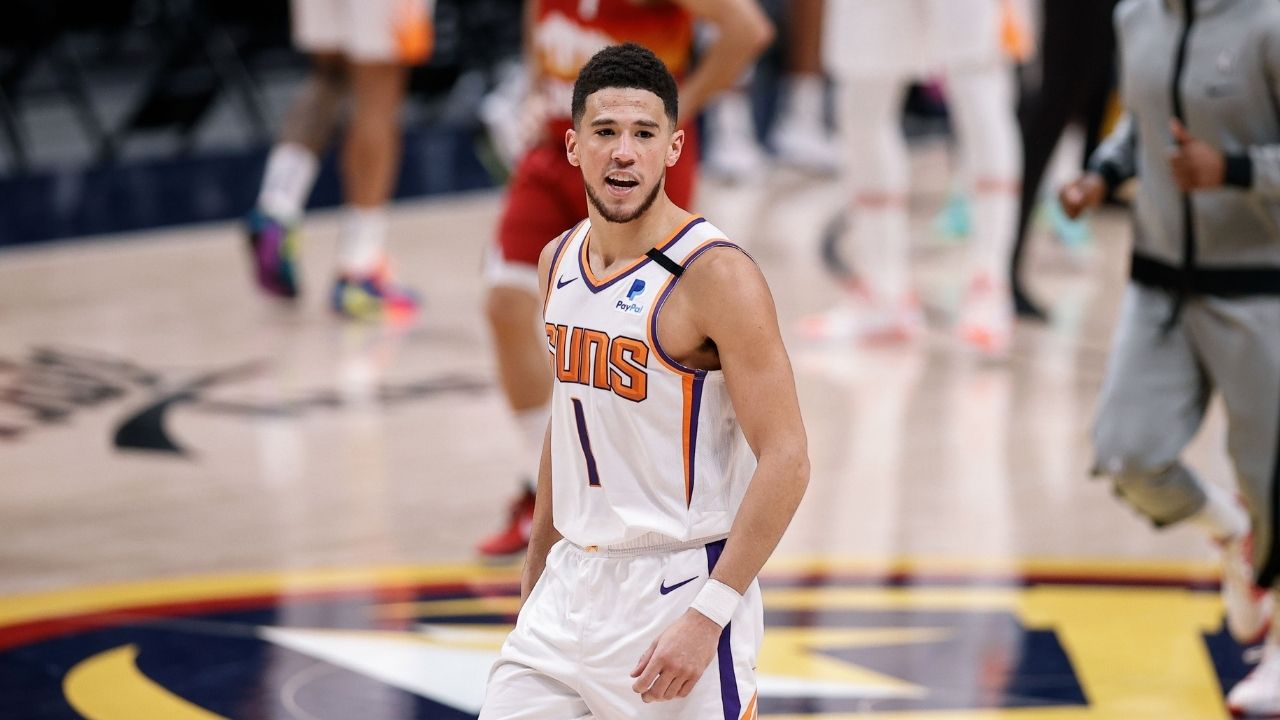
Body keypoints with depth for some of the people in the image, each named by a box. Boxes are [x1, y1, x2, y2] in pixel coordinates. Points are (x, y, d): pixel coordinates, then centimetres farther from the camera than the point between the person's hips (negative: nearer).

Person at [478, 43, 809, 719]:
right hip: (572, 586, 7)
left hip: (679, 583, -7)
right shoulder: (559, 261, 7)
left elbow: (785, 462, -18)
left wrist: (708, 616, -23)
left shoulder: (716, 275, -15)